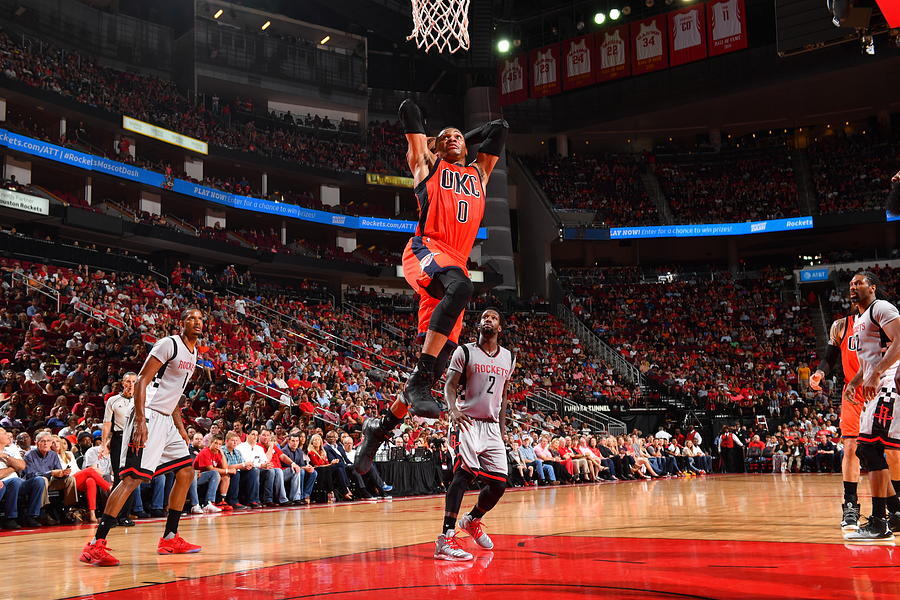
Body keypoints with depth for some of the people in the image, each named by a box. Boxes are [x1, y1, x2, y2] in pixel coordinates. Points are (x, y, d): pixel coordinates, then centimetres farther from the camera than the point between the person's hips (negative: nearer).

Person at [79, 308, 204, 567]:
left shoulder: (193, 353, 17)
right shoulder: (169, 344, -11)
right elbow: (142, 381, -16)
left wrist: (180, 427, 22)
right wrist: (140, 422, -25)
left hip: (166, 420, 10)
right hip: (149, 417, -10)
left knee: (186, 473, 12)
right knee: (133, 478, -16)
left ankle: (169, 538, 18)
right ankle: (95, 545, -16)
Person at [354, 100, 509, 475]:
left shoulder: (478, 174, 31)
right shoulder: (427, 165, 18)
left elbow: (500, 128, 38)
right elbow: (408, 110, 19)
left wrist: (466, 141, 39)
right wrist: (429, 143, 34)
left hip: (456, 263, 5)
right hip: (426, 251, -5)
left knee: (438, 362, -2)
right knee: (460, 287, -40)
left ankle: (379, 428, 12)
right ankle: (420, 383, -40)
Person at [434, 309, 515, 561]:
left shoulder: (508, 358, 14)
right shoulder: (464, 352, 0)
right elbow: (449, 385, -4)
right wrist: (453, 410, -23)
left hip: (492, 427, 5)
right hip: (467, 422, -5)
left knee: (499, 483, 3)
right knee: (463, 474, -22)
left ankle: (473, 520, 32)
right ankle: (446, 538, -26)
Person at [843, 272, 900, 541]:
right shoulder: (859, 321, 24)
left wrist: (876, 374, -28)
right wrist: (853, 383, 16)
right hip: (874, 389, 11)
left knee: (871, 448, -15)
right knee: (866, 451, 10)